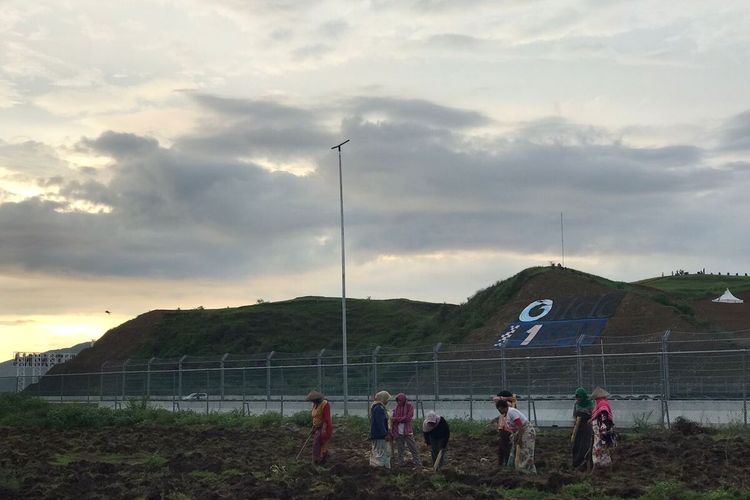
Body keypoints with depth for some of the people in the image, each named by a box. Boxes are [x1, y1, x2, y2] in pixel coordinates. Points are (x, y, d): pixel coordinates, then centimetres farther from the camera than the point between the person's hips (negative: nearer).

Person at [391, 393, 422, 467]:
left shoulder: (410, 406, -1)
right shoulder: (396, 408, 7)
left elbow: (408, 418, -11)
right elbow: (393, 420, 7)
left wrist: (397, 419, -10)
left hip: (407, 432, -3)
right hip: (398, 432, 3)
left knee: (413, 449, -1)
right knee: (399, 450, 8)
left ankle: (419, 465, 2)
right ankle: (400, 465, 15)